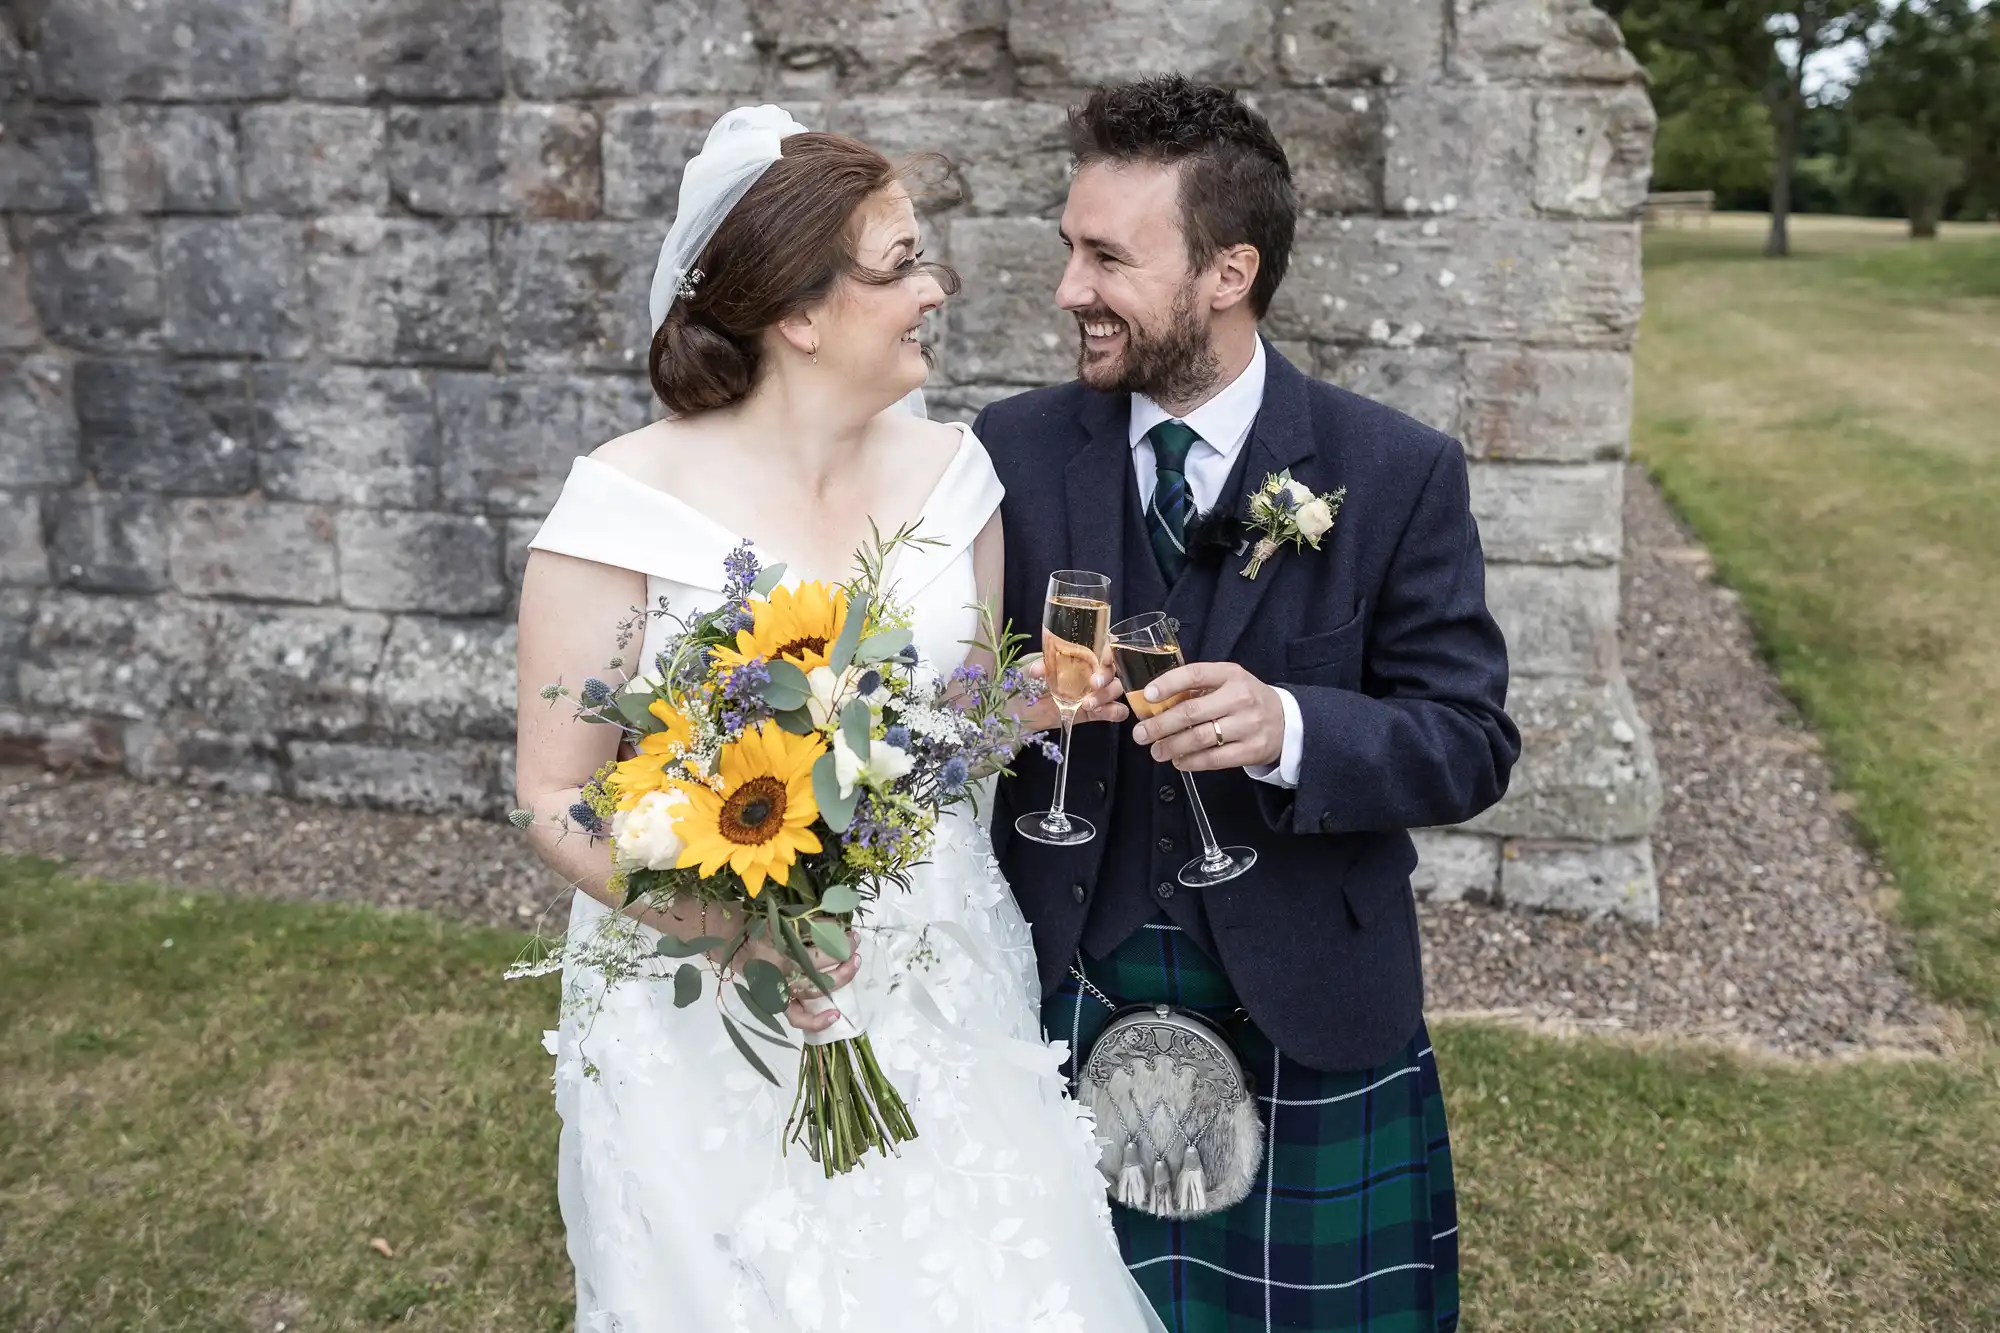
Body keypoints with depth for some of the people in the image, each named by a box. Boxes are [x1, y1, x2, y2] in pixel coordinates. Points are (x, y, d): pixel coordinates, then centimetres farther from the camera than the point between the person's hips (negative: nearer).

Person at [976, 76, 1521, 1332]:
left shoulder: (1398, 472, -9)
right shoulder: (1013, 449, -4)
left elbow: (1472, 741, -8)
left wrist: (1292, 729, -27)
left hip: (1306, 1014, -1)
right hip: (1066, 994, 2)